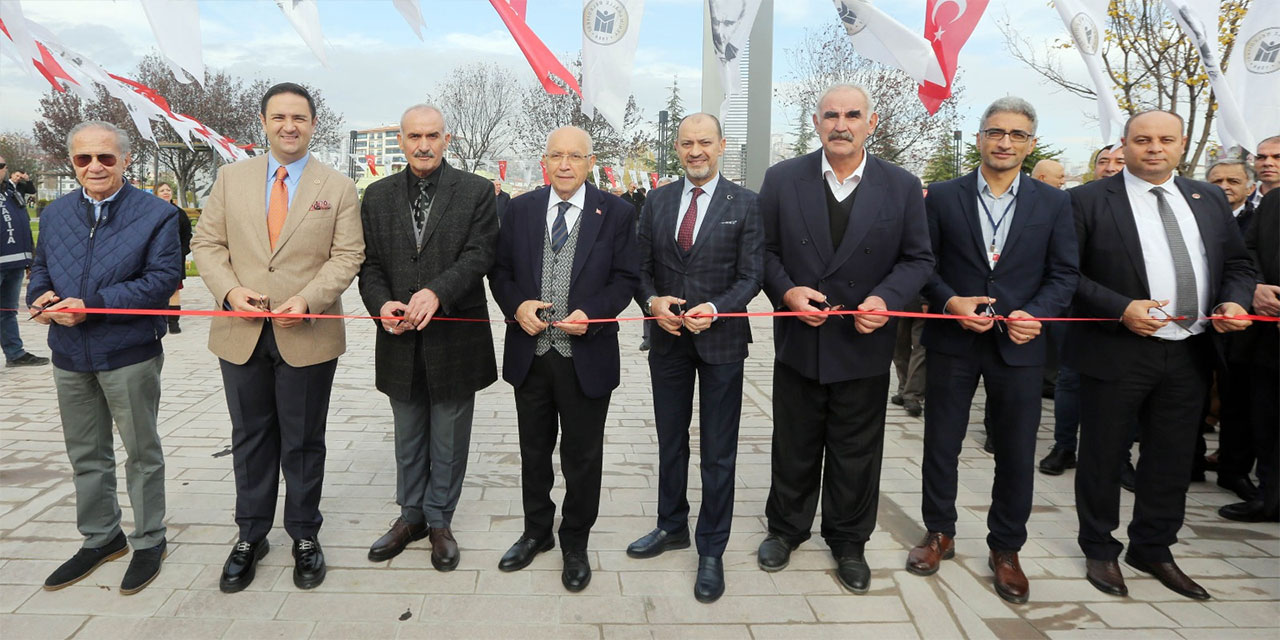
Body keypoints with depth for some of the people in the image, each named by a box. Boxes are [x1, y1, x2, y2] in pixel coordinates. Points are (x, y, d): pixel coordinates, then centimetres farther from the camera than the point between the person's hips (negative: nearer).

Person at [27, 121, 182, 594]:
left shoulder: (155, 215, -9)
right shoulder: (55, 214, 9)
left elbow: (163, 279, -17)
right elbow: (41, 268, 17)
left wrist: (90, 306, -22)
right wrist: (40, 297, -8)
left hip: (129, 355, -5)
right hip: (70, 356, 6)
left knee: (142, 452, 8)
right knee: (86, 454, 17)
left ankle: (149, 542, 23)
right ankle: (101, 538, 34)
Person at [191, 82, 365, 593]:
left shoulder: (338, 187, 1)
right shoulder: (231, 178, 8)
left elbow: (347, 256, -4)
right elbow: (207, 244, 6)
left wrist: (306, 300, -18)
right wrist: (230, 290, -12)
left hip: (308, 336, -2)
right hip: (241, 334, 2)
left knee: (303, 442, 9)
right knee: (250, 439, 13)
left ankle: (304, 537, 25)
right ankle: (251, 536, 29)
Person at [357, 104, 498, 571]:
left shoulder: (475, 192, -2)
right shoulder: (378, 196, 8)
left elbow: (478, 255, -12)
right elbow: (369, 264, 5)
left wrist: (436, 292, -28)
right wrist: (381, 305, -14)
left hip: (454, 336, -3)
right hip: (400, 340, 3)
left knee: (449, 440, 10)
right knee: (408, 437, 17)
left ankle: (440, 520, 27)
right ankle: (411, 515, 34)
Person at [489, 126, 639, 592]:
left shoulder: (616, 213, -2)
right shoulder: (521, 209, 6)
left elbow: (625, 279, -3)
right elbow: (500, 271, 9)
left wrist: (590, 313, -19)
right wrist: (516, 306, -11)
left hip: (587, 356, -3)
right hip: (530, 354, 3)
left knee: (583, 458, 10)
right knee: (533, 452, 18)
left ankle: (575, 545, 30)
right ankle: (536, 532, 38)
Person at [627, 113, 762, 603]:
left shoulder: (744, 204, -4)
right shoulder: (656, 202, 6)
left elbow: (751, 275, -6)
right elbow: (641, 267, 6)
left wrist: (715, 309, -22)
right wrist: (652, 301, -14)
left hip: (721, 340, -3)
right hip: (668, 339, 4)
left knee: (718, 452, 6)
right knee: (670, 442, 18)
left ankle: (711, 550, 21)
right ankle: (671, 526, 37)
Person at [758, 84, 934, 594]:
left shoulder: (902, 187, -2)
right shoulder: (782, 179, -3)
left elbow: (917, 258, 1)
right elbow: (765, 248, 1)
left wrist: (886, 299, -17)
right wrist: (785, 291, -17)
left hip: (865, 344, 0)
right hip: (799, 340, 0)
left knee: (857, 453, 13)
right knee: (794, 446, 16)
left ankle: (849, 542, 34)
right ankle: (785, 528, 37)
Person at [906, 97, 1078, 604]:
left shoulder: (1053, 203, 4)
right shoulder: (943, 197, 1)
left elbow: (1064, 273, 3)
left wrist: (1037, 314, -14)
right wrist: (950, 301, -16)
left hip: (1018, 344, 1)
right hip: (953, 340, 0)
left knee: (1017, 453, 8)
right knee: (941, 444, 10)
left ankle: (1005, 549, 26)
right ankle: (939, 533, 30)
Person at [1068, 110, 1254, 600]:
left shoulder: (1209, 199, 11)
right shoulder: (1088, 200, -6)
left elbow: (1237, 264, 15)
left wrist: (1235, 302, -5)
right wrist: (1122, 308, -20)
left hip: (1189, 353, 5)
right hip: (1117, 352, -5)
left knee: (1172, 459, 15)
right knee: (1103, 456, 8)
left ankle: (1153, 550, 33)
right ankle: (1100, 550, 25)